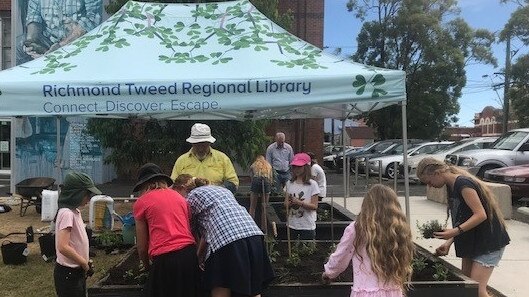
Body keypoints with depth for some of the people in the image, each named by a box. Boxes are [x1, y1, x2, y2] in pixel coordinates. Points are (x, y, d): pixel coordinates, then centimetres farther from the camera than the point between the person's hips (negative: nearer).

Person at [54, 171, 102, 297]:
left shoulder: (75, 211, 6)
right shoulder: (66, 213, -22)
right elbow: (63, 247, -28)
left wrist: (85, 261, 4)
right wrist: (84, 263, -17)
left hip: (77, 272, 9)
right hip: (68, 273, -9)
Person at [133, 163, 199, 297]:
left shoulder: (141, 202, 5)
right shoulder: (179, 196, 17)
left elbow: (142, 246, 7)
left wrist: (147, 266, 25)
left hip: (165, 259, -5)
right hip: (190, 255, 5)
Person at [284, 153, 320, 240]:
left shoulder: (312, 184, -7)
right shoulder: (289, 183, 5)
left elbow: (314, 206, -11)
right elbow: (286, 204, 5)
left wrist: (299, 203, -23)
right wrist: (290, 203, -17)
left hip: (307, 226, -4)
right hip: (292, 225, 4)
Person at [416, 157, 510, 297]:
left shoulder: (463, 184, -20)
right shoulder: (451, 186, 9)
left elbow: (481, 215, -25)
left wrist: (455, 231, -31)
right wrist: (448, 243, 2)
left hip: (489, 242, -9)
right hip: (471, 241, 9)